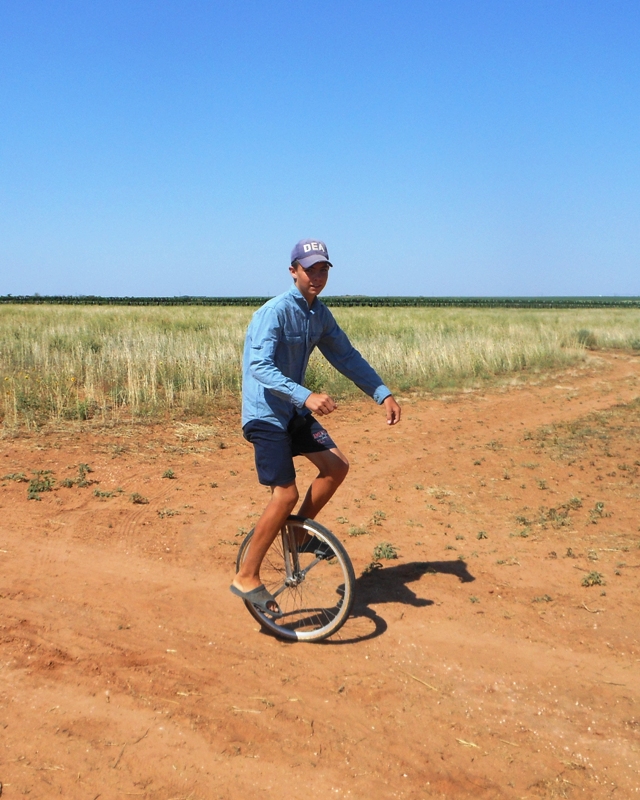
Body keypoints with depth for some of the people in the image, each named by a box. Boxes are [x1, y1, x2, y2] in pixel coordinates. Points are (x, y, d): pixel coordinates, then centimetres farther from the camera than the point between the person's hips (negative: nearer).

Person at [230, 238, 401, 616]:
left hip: (294, 411, 8)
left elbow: (346, 356, 10)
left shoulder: (320, 314, 5)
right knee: (286, 495, -10)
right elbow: (259, 366, -31)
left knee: (337, 465, 4)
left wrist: (383, 393, 1)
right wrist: (306, 396, -42)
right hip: (265, 414, -8)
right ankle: (247, 577, 3)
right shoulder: (276, 311, -20)